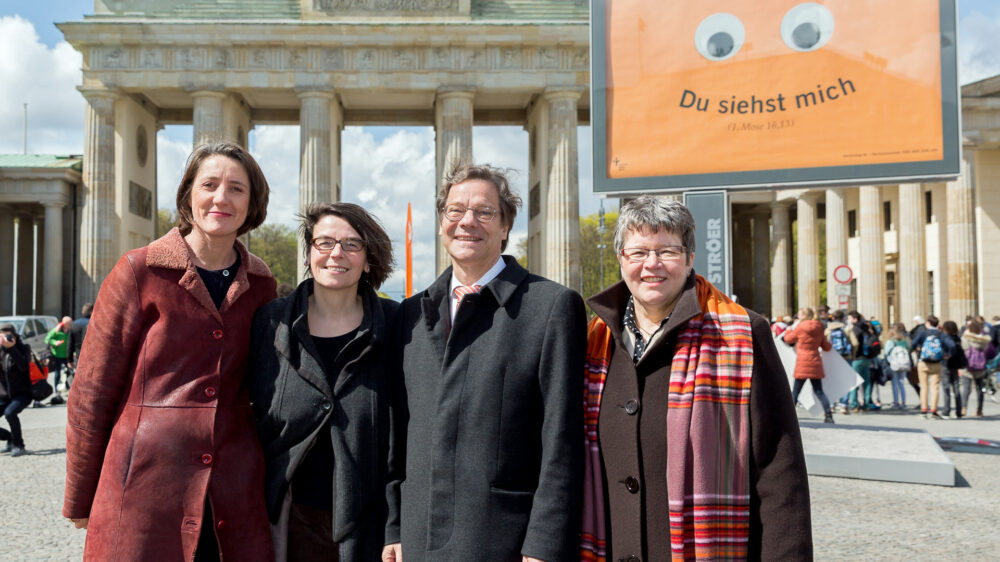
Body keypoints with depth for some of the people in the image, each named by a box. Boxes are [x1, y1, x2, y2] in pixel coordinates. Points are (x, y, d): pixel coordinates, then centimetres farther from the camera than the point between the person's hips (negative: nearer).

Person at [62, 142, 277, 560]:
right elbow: (91, 392, -1)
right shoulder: (139, 271, -4)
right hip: (145, 491, -3)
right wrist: (80, 502, 1)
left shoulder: (260, 284, 6)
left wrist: (264, 478, 13)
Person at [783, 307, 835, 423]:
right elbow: (826, 347, 15)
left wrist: (791, 329, 26)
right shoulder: (819, 329, 7)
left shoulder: (800, 327, -7)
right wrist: (830, 344, 38)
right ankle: (828, 415, 1)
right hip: (815, 363, 4)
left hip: (803, 363, -4)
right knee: (819, 391, 9)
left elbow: (788, 339, 7)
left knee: (795, 390, 3)